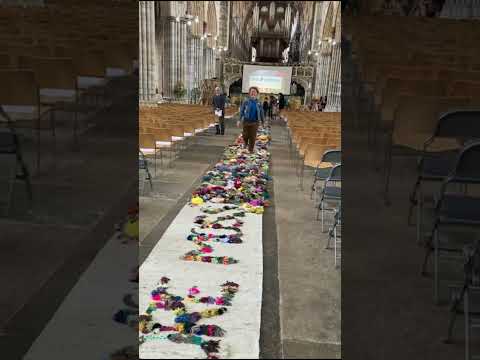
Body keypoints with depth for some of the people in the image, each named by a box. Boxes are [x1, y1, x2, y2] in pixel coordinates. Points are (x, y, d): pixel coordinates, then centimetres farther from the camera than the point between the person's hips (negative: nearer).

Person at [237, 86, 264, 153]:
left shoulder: (258, 103, 0)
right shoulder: (246, 102, -4)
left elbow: (261, 112, 8)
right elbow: (241, 111, 0)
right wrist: (239, 120, -4)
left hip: (254, 122, 1)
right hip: (246, 121, -1)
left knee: (252, 136, 4)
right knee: (245, 135, 7)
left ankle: (251, 150, 19)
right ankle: (246, 143, 41)